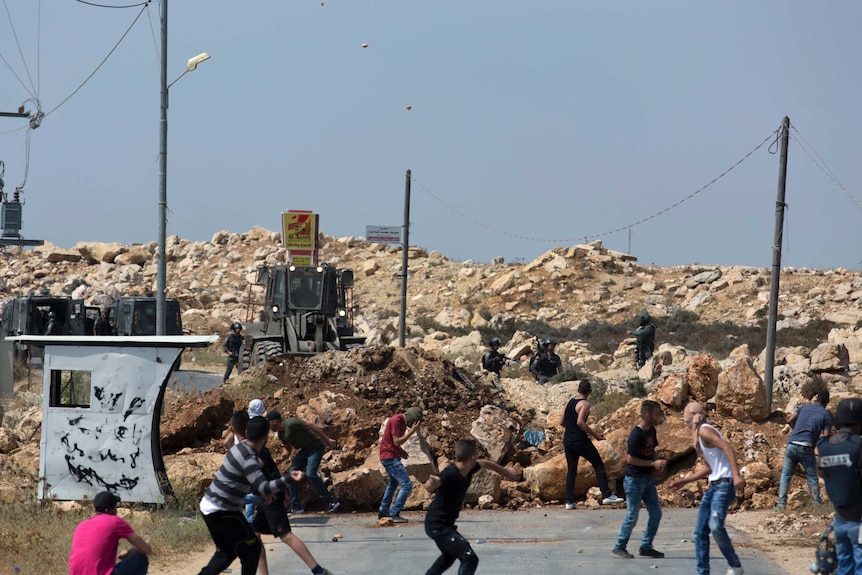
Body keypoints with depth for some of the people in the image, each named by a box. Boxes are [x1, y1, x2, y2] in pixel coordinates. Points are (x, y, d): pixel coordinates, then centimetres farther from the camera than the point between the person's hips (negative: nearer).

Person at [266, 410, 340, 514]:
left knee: (310, 474, -23)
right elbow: (287, 447, 21)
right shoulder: (281, 433, 8)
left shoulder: (290, 423, -22)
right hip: (305, 449, 10)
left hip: (316, 446, -10)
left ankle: (331, 502, -15)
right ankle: (295, 507, 6)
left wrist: (327, 440, -24)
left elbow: (312, 426, -23)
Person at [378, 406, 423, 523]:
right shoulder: (396, 421, -18)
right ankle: (395, 514, -15)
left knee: (393, 483, 29)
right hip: (390, 457, -11)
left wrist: (401, 451, 5)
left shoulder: (402, 421, 11)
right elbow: (397, 441, -23)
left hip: (391, 457, 11)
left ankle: (383, 511, 39)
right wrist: (412, 431, -25)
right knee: (407, 485, -14)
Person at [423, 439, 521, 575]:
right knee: (470, 559, -18)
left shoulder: (468, 469, -4)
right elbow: (429, 487, -50)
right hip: (438, 526, -10)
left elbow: (484, 463, 19)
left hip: (446, 524, 10)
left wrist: (505, 471, 36)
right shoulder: (450, 475, -30)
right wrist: (432, 483, -75)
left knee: (449, 556, 33)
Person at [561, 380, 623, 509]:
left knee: (571, 470, 12)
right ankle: (607, 495, -3)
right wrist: (594, 434, -15)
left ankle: (569, 501, 6)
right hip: (580, 440, -7)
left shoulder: (570, 402, 13)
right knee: (599, 465, 2)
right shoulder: (585, 404, -10)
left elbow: (563, 422, 16)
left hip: (567, 441, 7)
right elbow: (580, 422, -22)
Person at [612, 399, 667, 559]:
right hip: (634, 480, -8)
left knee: (656, 513, 7)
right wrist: (653, 463, -19)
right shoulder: (636, 434, -21)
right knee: (632, 516, -2)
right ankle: (619, 548, 10)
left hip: (648, 479, 8)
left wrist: (658, 462, -1)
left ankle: (646, 547, 17)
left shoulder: (651, 431, 6)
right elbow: (630, 458, -21)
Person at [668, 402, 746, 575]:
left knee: (715, 525, -25)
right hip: (713, 485, 10)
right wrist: (683, 481, 29)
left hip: (724, 484, -10)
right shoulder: (697, 436, 19)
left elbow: (727, 448, -21)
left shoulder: (704, 431, -9)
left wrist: (736, 475, -31)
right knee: (700, 531, 6)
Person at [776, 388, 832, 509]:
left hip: (791, 444, 2)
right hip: (806, 448, -2)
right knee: (812, 478, 13)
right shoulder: (826, 415, 6)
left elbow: (789, 420, 11)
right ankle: (817, 503, 11)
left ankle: (781, 504, 2)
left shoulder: (805, 406, 14)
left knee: (785, 475, 10)